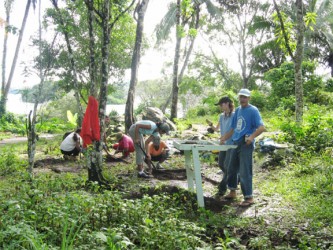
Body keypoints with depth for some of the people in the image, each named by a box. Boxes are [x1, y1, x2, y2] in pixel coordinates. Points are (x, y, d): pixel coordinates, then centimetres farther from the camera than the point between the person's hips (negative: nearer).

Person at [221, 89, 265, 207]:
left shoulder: (253, 110, -8)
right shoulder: (237, 110, 15)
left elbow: (261, 127, -17)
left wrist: (251, 137, -32)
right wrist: (224, 138, 14)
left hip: (246, 144, -8)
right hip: (236, 143, 8)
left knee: (245, 172, -6)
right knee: (232, 169, 16)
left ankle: (249, 198, 3)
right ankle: (232, 191, 32)